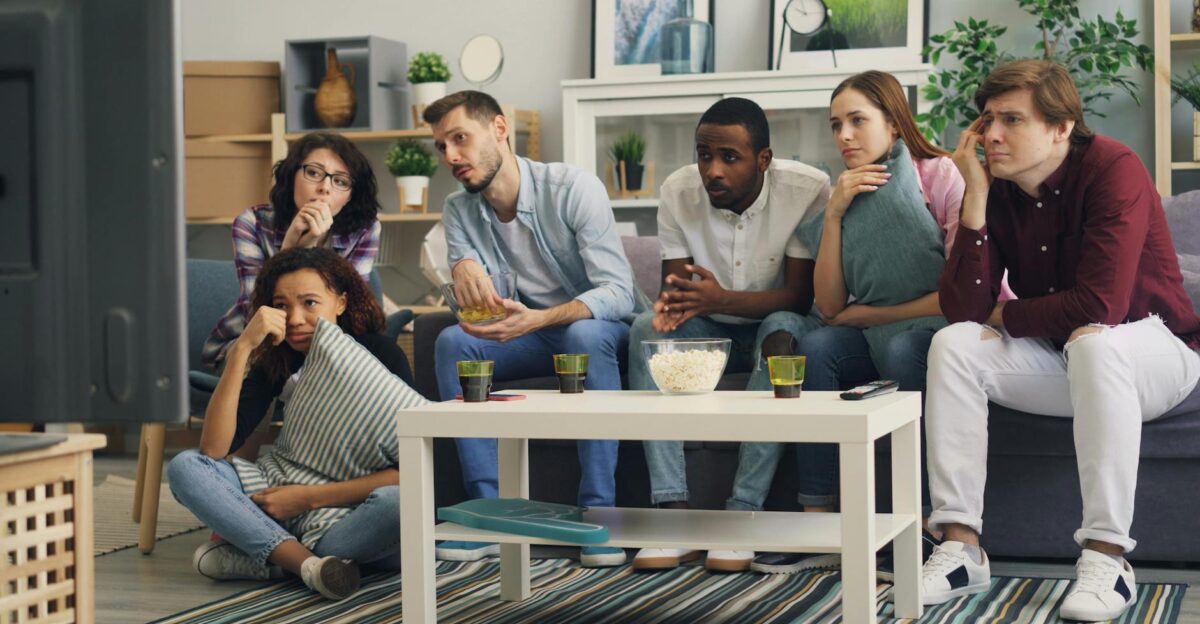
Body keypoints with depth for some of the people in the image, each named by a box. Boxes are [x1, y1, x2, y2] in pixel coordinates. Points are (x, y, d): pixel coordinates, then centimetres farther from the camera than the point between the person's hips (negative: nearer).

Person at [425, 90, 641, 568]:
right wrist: (464, 270, -35)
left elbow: (619, 292, -25)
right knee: (452, 342, -23)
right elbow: (478, 306, -9)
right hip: (528, 335, 5)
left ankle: (598, 509, -34)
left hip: (597, 327, -4)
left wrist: (537, 319, -41)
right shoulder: (459, 212, -1)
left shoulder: (574, 188, -18)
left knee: (585, 336, -38)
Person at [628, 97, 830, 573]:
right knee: (647, 330, -26)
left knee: (784, 331, -36)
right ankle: (675, 515, -32)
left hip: (776, 325, -3)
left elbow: (802, 296, -22)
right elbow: (674, 281, -7)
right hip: (712, 333, 3)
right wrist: (675, 301, -34)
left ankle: (743, 515, -36)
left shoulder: (807, 189, -20)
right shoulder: (678, 191, -9)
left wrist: (720, 299, -39)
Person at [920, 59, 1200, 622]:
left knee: (1093, 342, -37)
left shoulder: (1113, 169, -21)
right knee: (952, 345, -16)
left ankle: (1106, 556, -33)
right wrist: (975, 196, -21)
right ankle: (961, 548, -21)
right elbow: (962, 310, -15)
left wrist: (1005, 315, -14)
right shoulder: (996, 188, -4)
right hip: (1058, 362, 6)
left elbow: (1099, 307, -30)